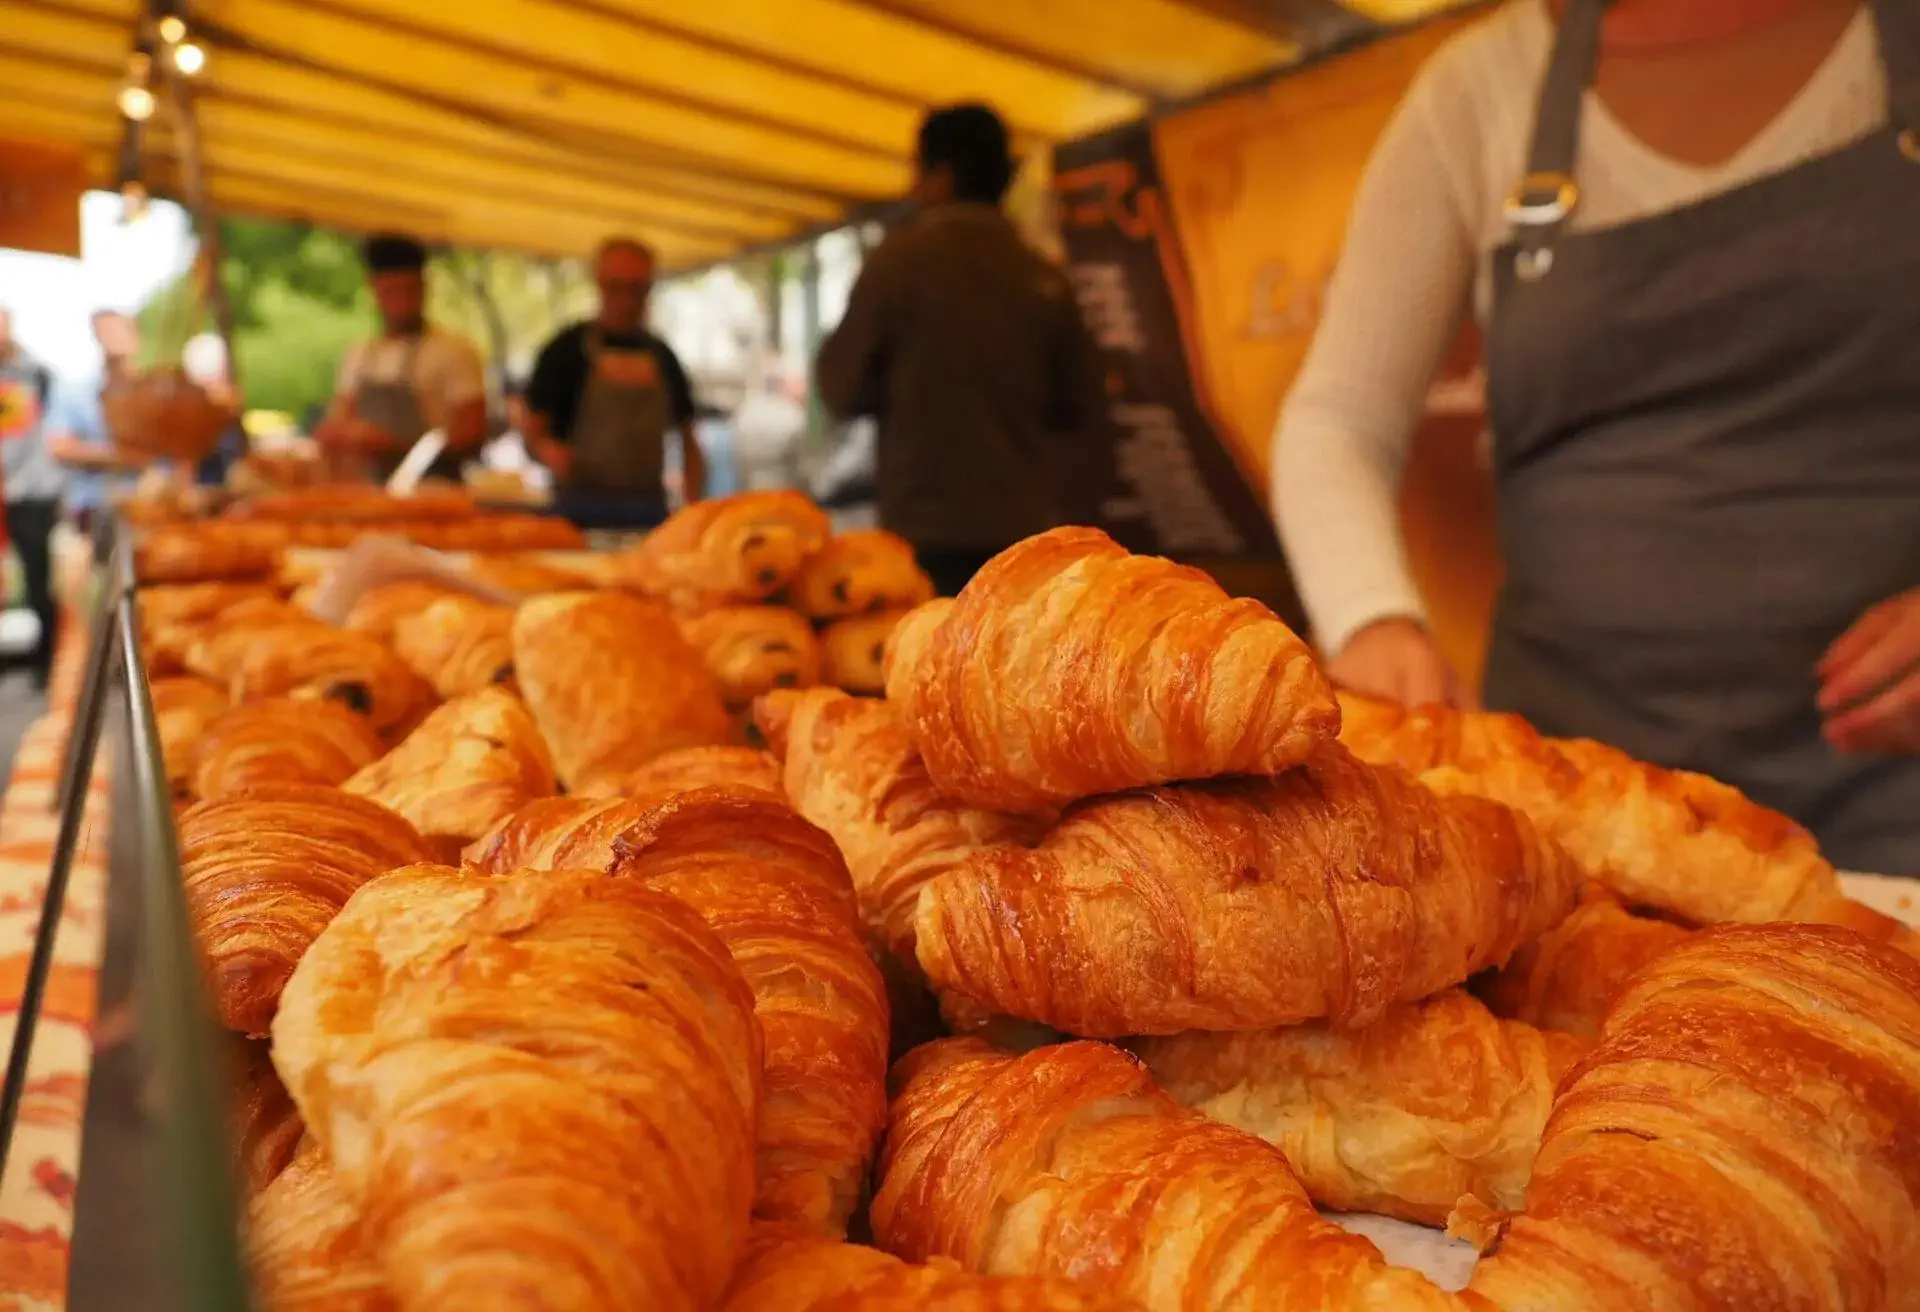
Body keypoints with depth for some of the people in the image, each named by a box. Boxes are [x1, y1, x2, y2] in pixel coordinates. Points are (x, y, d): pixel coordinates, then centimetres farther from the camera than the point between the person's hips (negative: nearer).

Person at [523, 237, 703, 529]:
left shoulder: (661, 355, 13)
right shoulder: (568, 349, 1)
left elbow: (687, 438, 16)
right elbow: (534, 434, 1)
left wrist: (696, 509, 3)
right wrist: (550, 452, -22)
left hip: (650, 510, 3)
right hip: (582, 511, -3)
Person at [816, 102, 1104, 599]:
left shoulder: (901, 257, -3)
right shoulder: (1046, 279, 6)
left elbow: (845, 389, -2)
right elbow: (1079, 408, 10)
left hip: (930, 537, -4)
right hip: (1028, 531, 4)